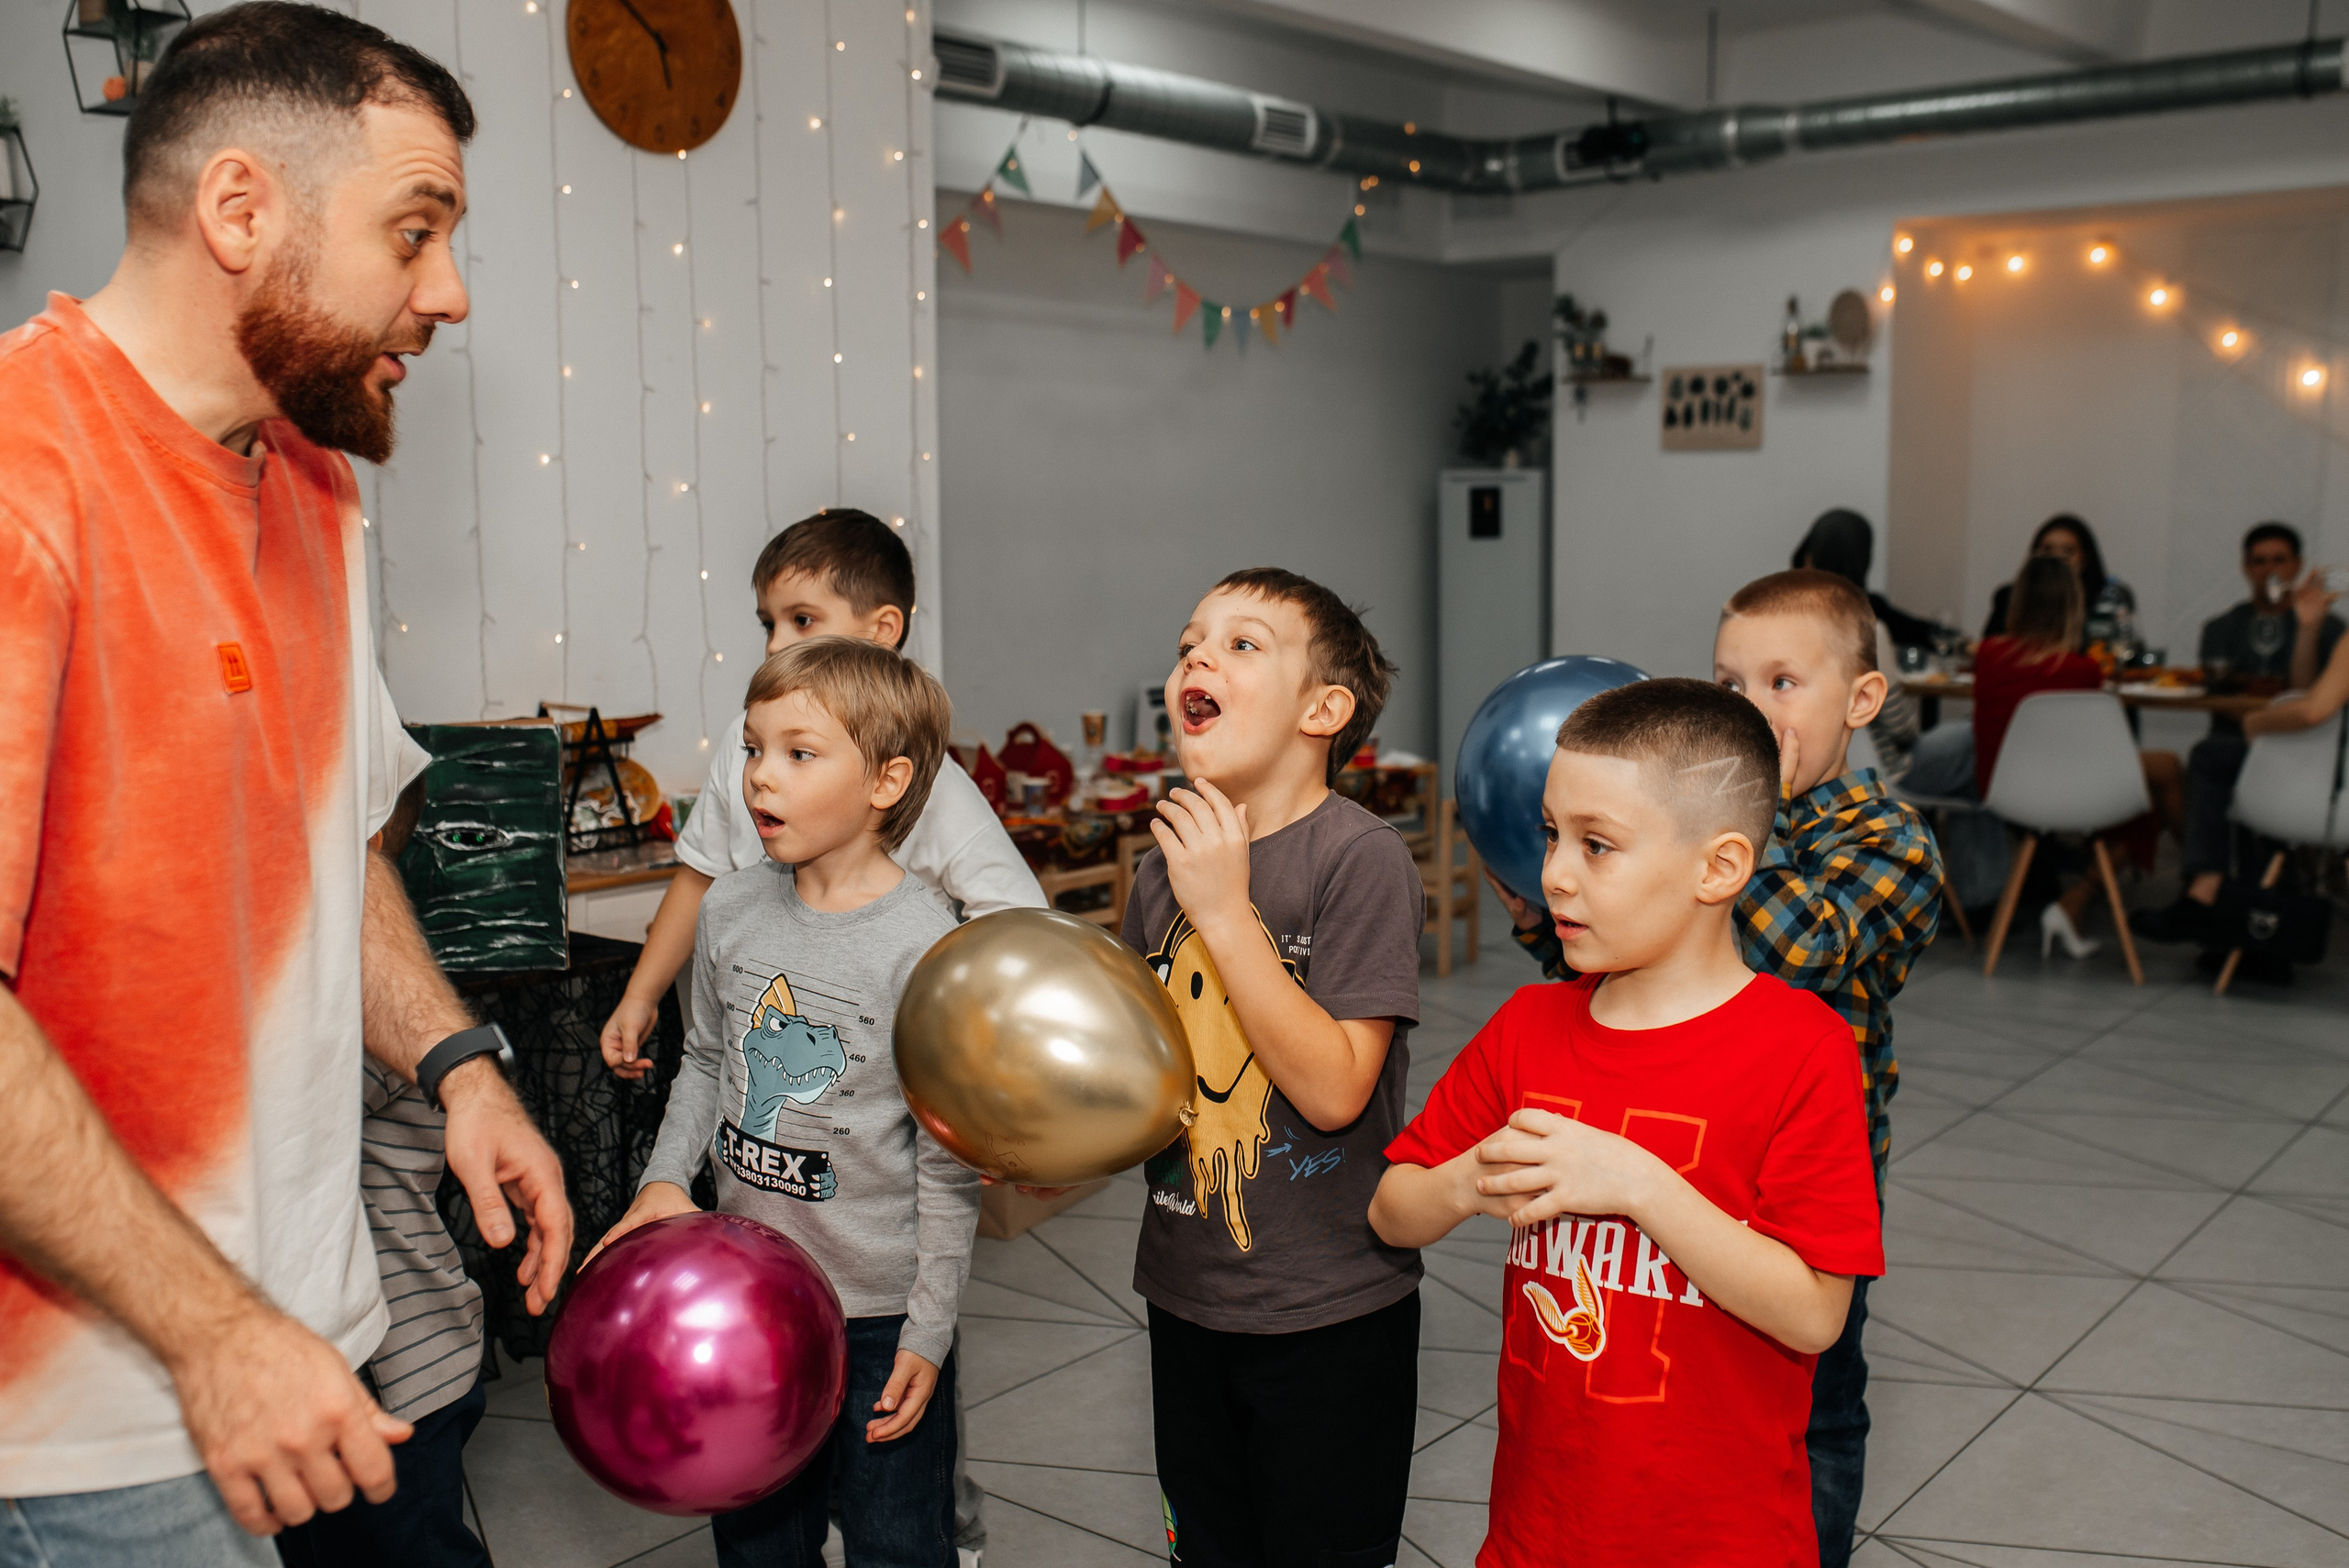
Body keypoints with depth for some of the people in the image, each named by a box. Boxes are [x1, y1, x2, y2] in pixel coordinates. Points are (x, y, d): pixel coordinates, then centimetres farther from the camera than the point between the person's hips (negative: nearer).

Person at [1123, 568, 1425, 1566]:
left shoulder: (1361, 858, -17)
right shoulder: (1168, 865, 3)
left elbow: (1334, 1089, -23)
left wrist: (1225, 911, -25)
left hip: (1330, 1312, -6)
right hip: (1186, 1295, 6)